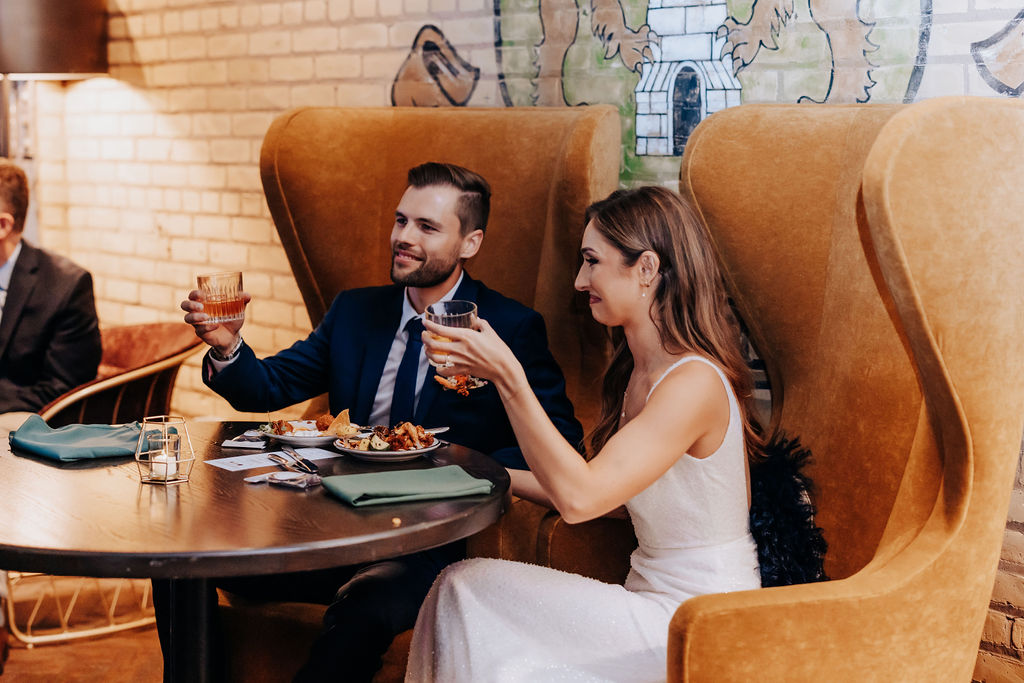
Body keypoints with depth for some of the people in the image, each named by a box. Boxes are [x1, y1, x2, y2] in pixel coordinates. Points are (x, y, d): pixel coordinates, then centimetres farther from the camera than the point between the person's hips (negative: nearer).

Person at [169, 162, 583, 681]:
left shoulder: (513, 330, -2)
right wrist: (227, 346, -12)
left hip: (429, 546, -5)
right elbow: (269, 388, 10)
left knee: (360, 616, -37)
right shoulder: (354, 312, 14)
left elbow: (559, 441, -9)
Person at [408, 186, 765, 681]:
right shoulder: (639, 374, 9)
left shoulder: (695, 382, -21)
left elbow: (579, 498, -28)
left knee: (470, 589, -12)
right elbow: (607, 496, 11)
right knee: (464, 588, -4)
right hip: (655, 605, 8)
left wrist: (508, 378, -28)